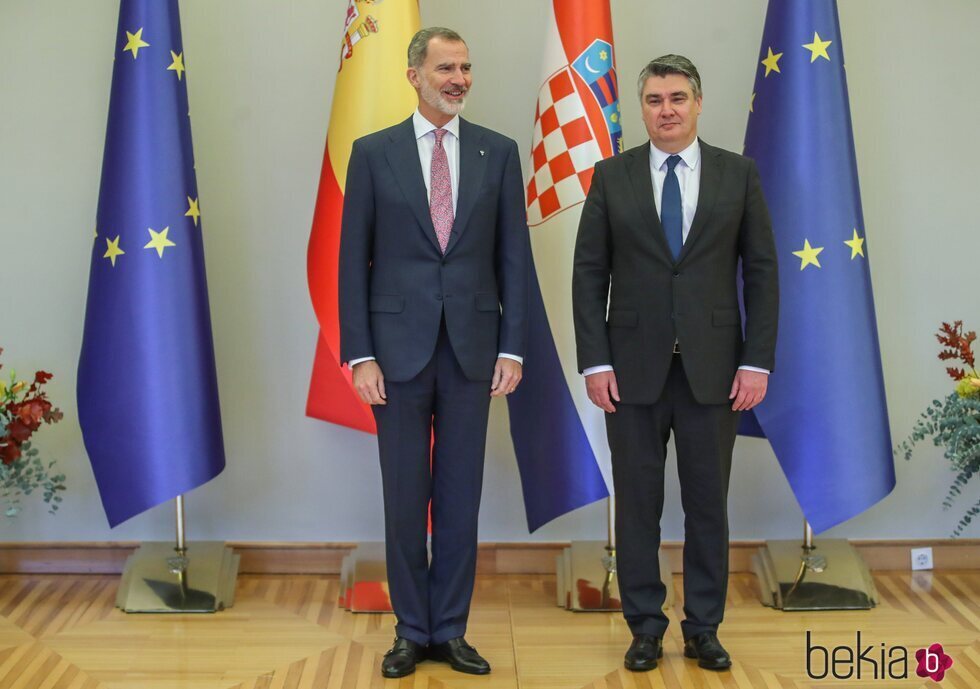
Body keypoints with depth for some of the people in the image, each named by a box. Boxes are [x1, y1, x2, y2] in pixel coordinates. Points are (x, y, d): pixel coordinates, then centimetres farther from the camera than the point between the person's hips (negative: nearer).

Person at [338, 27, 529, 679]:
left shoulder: (499, 152, 5)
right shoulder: (374, 153, 1)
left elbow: (514, 256, 4)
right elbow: (353, 259, 0)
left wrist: (513, 347, -2)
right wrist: (360, 354, -6)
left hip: (472, 347, 1)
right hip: (399, 348, -1)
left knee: (461, 496, 8)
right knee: (405, 496, 7)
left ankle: (451, 630, 20)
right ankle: (411, 631, 21)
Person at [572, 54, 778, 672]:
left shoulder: (739, 174, 4)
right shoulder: (612, 176, 3)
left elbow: (761, 272, 3)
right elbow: (590, 273, 1)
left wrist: (758, 361, -4)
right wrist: (595, 361, -6)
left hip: (713, 367, 0)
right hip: (634, 367, 0)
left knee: (708, 501, 8)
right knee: (638, 502, 6)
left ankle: (704, 628, 22)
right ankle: (646, 626, 20)